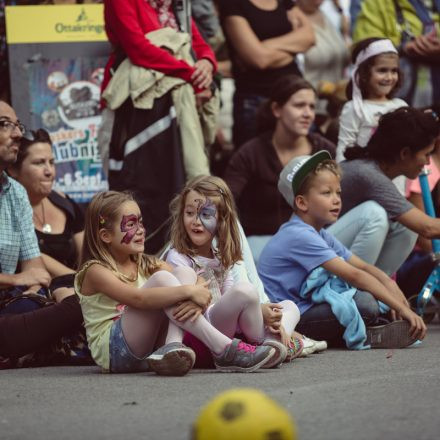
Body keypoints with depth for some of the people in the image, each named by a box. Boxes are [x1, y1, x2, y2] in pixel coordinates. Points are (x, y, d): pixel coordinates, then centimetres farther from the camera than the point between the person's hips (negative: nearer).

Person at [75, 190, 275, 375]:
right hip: (114, 351, -7)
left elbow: (199, 288, 2)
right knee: (161, 279, -23)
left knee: (184, 273, -7)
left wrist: (197, 300, -22)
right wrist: (187, 292, -29)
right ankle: (224, 350, -31)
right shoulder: (95, 271, -5)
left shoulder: (147, 265, 16)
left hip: (149, 348, 7)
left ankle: (173, 345, -31)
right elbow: (137, 298, -25)